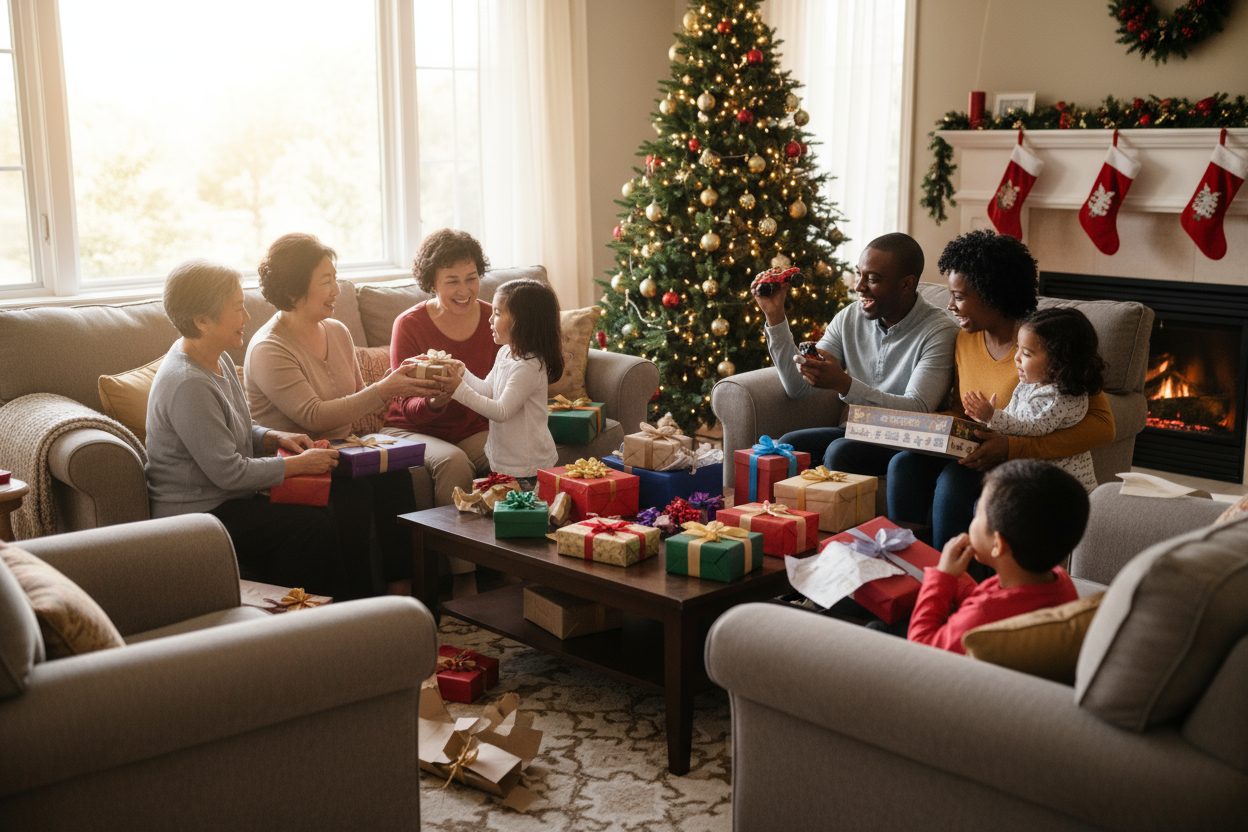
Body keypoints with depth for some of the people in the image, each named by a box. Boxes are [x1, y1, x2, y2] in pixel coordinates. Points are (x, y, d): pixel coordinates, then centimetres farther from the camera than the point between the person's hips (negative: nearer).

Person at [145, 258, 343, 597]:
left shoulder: (219, 359, 9)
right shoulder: (188, 385, -24)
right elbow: (229, 473, -23)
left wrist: (275, 438, 1)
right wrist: (300, 464, -15)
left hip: (224, 501, 10)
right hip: (196, 515, -10)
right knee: (315, 525, -19)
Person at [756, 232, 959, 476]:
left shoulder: (939, 332, -13)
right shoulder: (849, 318, 4)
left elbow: (916, 413, -23)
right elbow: (798, 387, 1)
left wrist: (843, 384, -33)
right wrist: (775, 316, -6)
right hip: (856, 433, 5)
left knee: (841, 451, -32)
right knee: (789, 444, -23)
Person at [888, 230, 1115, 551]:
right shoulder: (965, 340, 8)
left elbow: (1102, 425, -19)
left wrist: (1012, 447, -26)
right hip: (979, 461, 6)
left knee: (954, 480, -31)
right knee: (905, 464, -19)